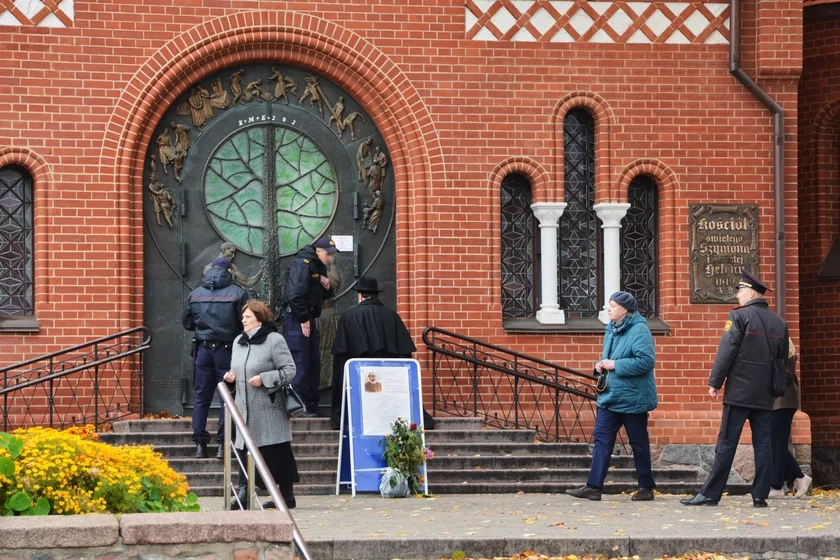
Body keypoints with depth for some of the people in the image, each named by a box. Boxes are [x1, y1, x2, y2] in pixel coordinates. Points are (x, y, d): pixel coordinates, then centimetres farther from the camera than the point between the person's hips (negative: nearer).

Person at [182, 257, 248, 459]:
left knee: (201, 397, 10)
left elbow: (187, 323, 9)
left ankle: (200, 444, 7)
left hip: (203, 349, 3)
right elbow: (245, 323, -9)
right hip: (227, 349, -3)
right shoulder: (237, 293, -8)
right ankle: (223, 444, 0)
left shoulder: (195, 294, 3)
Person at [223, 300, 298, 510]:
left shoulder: (274, 340, -6)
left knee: (277, 453, -1)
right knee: (243, 450, 0)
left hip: (269, 409, -6)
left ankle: (287, 495, 8)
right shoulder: (238, 342, 16)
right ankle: (243, 494, 1)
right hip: (245, 409, 6)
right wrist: (231, 376, 5)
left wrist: (264, 379, -18)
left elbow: (289, 370, -10)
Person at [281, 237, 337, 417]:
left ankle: (311, 405, 17)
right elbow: (295, 295, -24)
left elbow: (322, 295, 25)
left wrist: (328, 288, 2)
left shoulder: (319, 267, 15)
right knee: (300, 363, -10)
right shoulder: (302, 264, -15)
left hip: (308, 318, 10)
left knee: (313, 363, 11)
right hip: (296, 319, -10)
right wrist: (303, 320, -19)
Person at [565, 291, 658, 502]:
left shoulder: (639, 330, -15)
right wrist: (602, 365, 4)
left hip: (632, 398, -8)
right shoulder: (612, 329, 12)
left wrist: (615, 365, -23)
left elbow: (646, 361, -24)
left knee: (639, 443, 3)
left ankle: (646, 488, 14)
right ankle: (594, 486, 1)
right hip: (610, 396, 8)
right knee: (602, 439, 2)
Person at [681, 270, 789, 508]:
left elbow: (726, 351, -12)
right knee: (763, 444, 5)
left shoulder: (739, 316, -7)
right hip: (766, 396, 5)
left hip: (739, 392, -5)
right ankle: (760, 495, 3)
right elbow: (783, 358, 16)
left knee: (727, 443, -3)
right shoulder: (779, 323, 11)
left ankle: (710, 493, -2)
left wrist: (715, 382, -7)